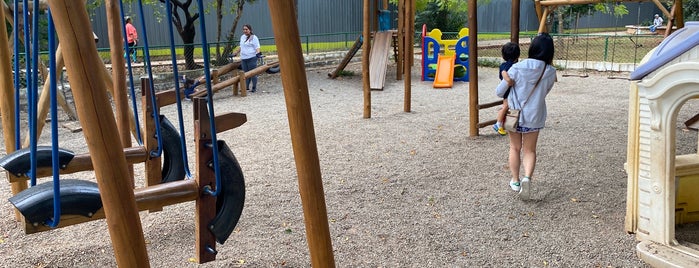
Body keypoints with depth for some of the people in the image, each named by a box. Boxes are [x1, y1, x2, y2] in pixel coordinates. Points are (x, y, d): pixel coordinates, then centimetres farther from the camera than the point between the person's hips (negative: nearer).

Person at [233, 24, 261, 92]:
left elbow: (257, 47, -10)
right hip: (243, 58, 7)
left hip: (252, 58, -7)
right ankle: (246, 87, 12)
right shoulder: (242, 37, 18)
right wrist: (235, 53, 28)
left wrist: (258, 53, -27)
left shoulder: (254, 37, -3)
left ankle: (254, 88, 3)